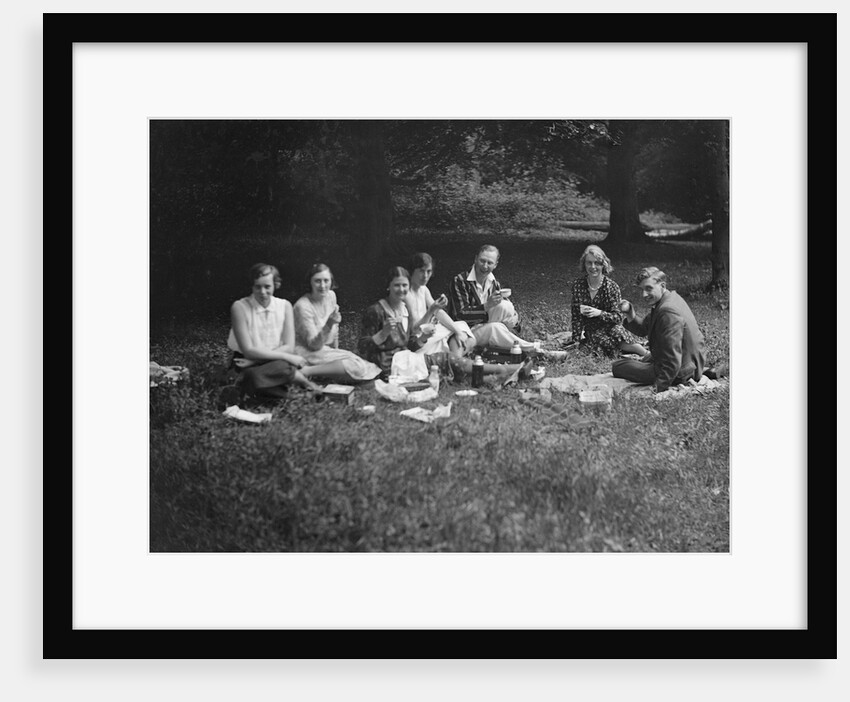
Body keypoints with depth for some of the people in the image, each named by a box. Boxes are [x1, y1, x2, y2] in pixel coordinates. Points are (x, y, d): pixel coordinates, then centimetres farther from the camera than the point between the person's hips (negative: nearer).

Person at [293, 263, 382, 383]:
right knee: (356, 366, -24)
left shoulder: (331, 296, 5)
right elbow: (314, 345, -20)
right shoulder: (303, 306, -19)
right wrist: (329, 324, -34)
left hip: (325, 350, 9)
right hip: (306, 352, -9)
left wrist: (336, 350, 11)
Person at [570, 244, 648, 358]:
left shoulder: (611, 287, -7)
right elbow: (575, 315, 2)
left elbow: (618, 317, -9)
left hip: (610, 327, -1)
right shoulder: (578, 285, -1)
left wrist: (599, 313, -27)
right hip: (590, 331, 1)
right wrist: (577, 340, -3)